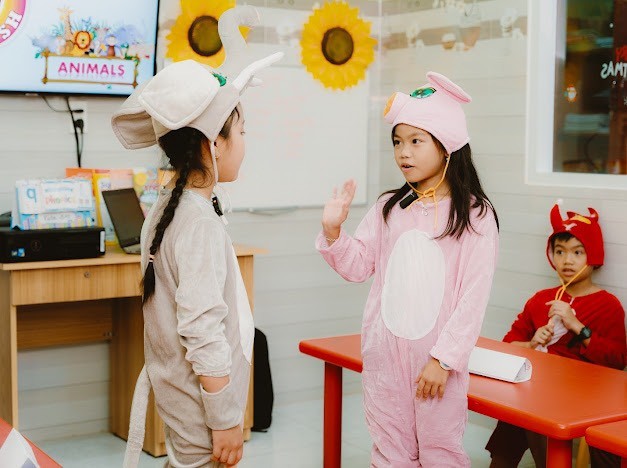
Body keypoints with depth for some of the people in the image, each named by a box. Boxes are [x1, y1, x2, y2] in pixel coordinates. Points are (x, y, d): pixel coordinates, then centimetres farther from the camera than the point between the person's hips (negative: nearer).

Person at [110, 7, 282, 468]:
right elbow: (203, 329, -24)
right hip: (200, 411, -9)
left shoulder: (167, 209, 7)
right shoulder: (200, 221, -21)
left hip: (176, 392, 9)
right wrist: (225, 421, -19)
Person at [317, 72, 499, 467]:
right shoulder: (389, 208, 6)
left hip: (437, 358, -4)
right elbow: (358, 266, 7)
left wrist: (444, 359, -13)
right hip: (384, 350, 4)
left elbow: (473, 296, -10)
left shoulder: (474, 214, -7)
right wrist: (333, 231, -11)